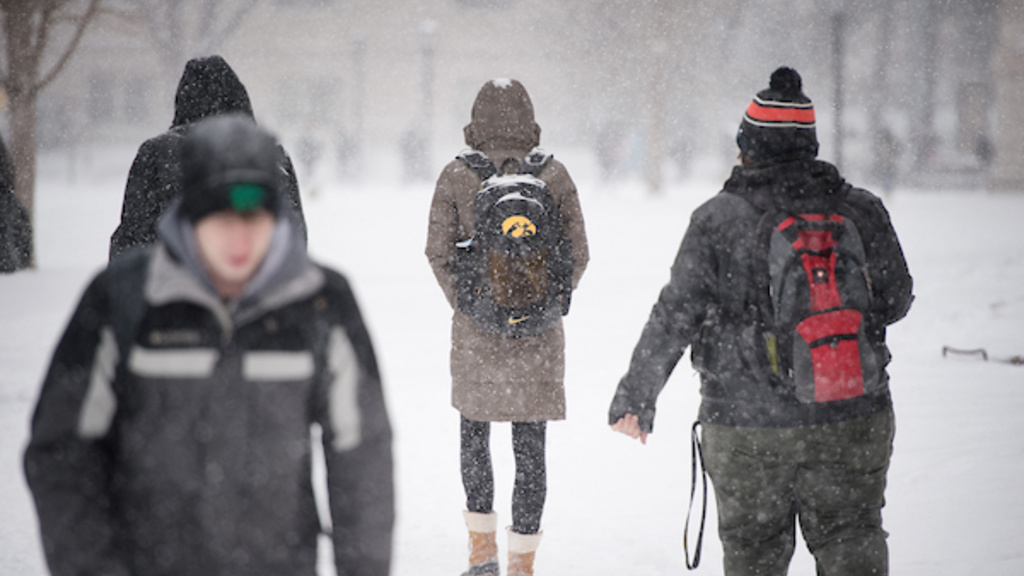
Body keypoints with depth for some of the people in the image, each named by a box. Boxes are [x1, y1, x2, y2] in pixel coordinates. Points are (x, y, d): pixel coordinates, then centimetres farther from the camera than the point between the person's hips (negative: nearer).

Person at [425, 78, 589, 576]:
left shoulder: (455, 177, -6)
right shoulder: (554, 176, -3)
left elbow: (439, 253, -4)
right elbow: (576, 255, -1)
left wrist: (465, 305, 8)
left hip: (476, 329, 0)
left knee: (474, 431, 20)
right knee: (530, 446, 4)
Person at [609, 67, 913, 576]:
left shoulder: (718, 219, -7)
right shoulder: (861, 212, -1)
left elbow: (675, 317, -6)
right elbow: (895, 301, 8)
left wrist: (636, 396, 3)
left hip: (747, 428, -1)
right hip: (851, 422, 2)